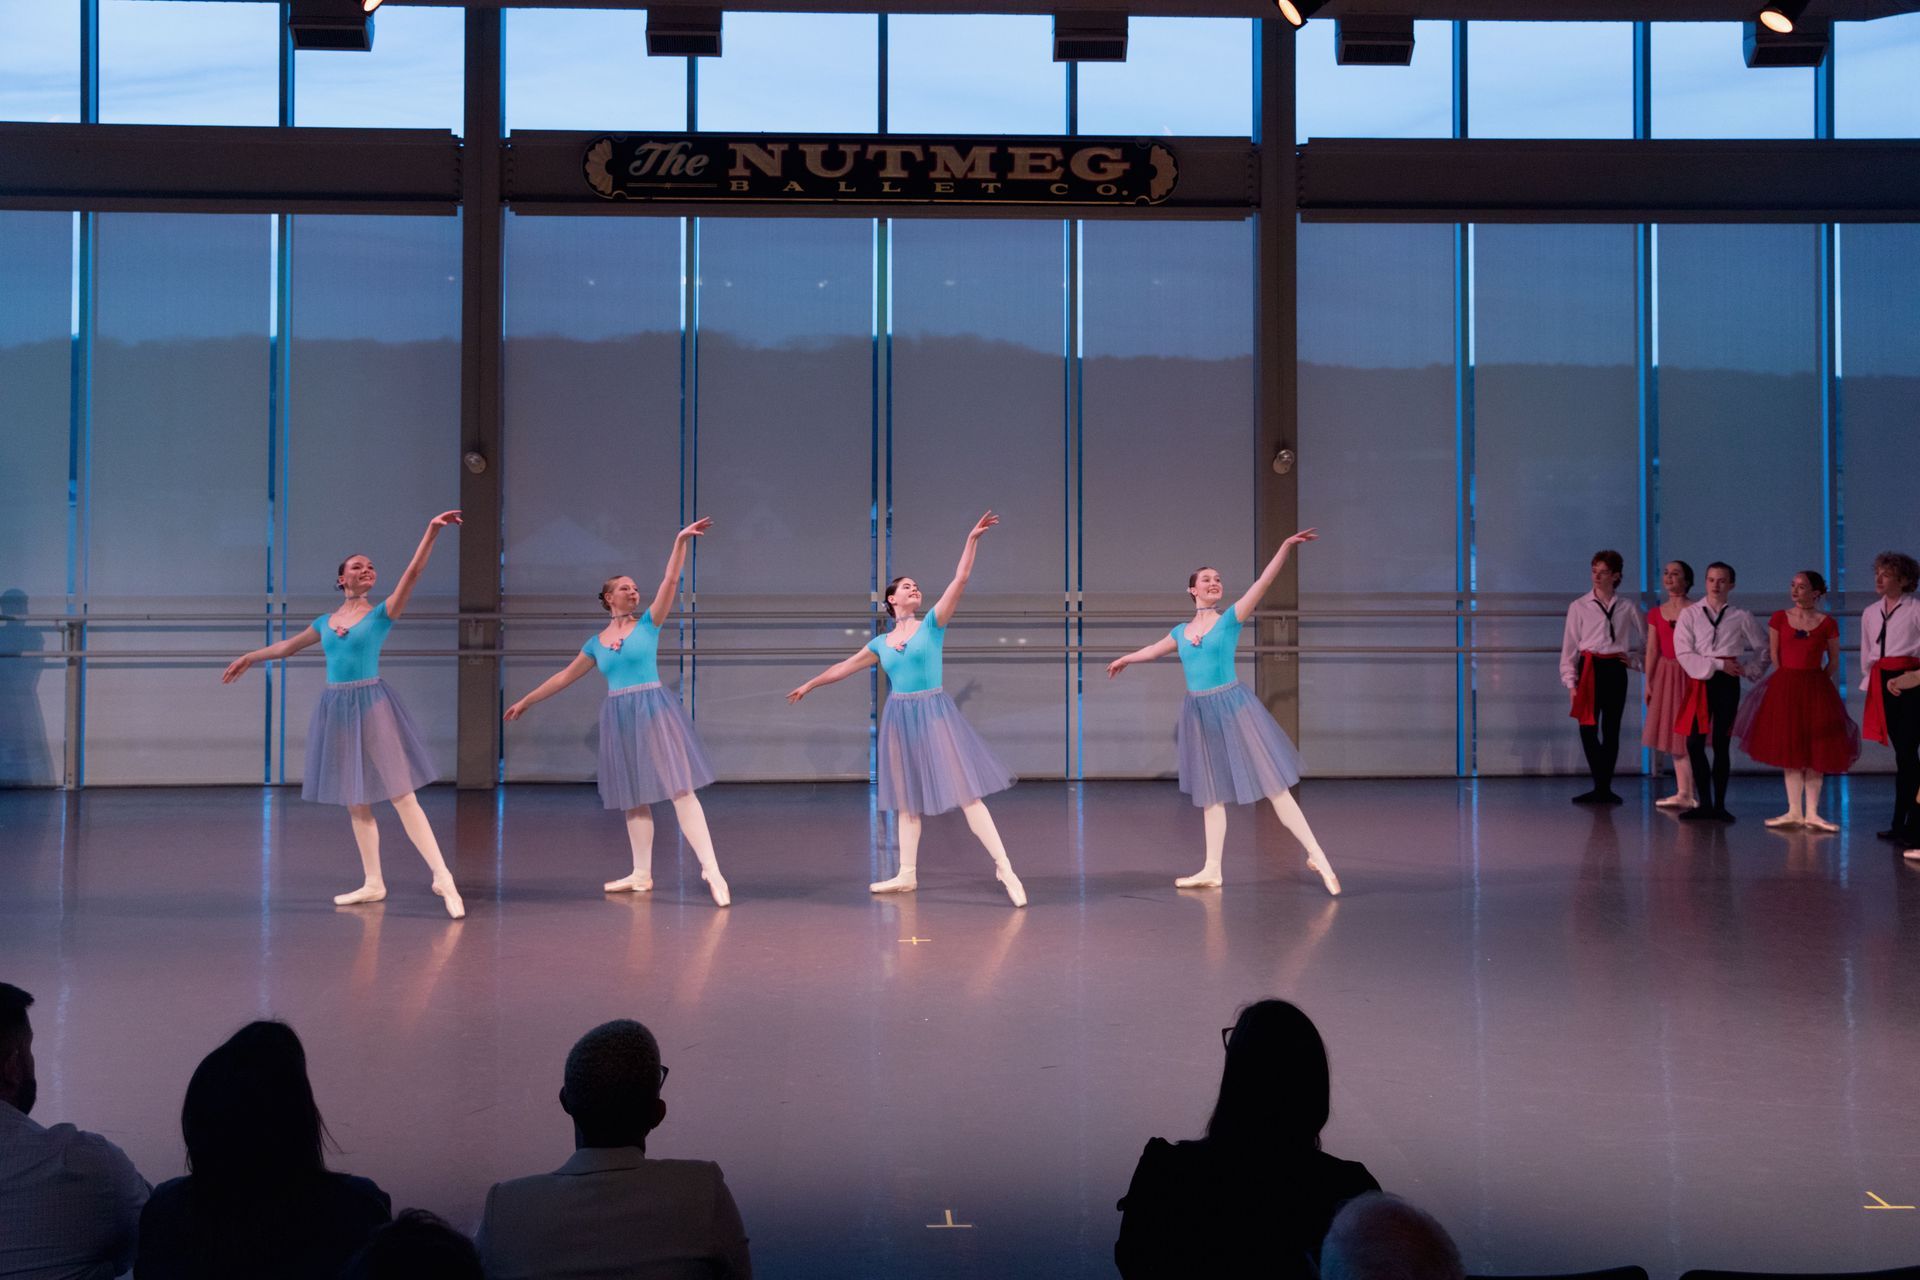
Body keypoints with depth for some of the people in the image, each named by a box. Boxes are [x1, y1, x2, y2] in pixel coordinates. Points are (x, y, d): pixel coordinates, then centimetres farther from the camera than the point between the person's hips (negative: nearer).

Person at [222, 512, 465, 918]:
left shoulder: (381, 613, 0)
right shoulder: (326, 621, 13)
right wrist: (250, 657, 40)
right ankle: (373, 883, 16)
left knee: (402, 796, -11)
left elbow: (413, 573, -12)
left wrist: (431, 532, -22)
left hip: (371, 706, -5)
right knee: (355, 801, 8)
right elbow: (289, 645, 29)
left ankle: (443, 878, -11)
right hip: (336, 709, 5)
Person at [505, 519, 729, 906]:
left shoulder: (648, 623, 3)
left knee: (679, 787, -11)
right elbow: (564, 676, 21)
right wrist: (525, 701, 23)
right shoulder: (597, 641, 12)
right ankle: (641, 875, 15)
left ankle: (711, 870, -16)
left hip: (654, 710, -4)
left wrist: (680, 541, -19)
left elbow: (670, 581, -8)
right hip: (619, 717, 4)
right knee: (633, 796, 8)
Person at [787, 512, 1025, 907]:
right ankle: (907, 875, 17)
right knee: (908, 798, 11)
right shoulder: (880, 643, 11)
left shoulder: (931, 623, -1)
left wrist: (972, 540, -15)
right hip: (900, 718, 5)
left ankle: (1004, 868, -8)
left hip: (934, 713, -5)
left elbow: (960, 580, -9)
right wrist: (809, 685, 30)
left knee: (964, 790, -9)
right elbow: (845, 666, 23)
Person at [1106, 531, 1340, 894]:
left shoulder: (1230, 619, -2)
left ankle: (1317, 856, -2)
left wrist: (1286, 546, -23)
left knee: (1272, 784, -6)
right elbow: (1154, 649, 31)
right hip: (1199, 712, 5)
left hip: (1233, 707, -5)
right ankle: (1212, 870, 20)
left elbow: (1263, 582, -13)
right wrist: (1124, 659, 47)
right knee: (1210, 792, 12)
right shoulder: (1182, 631, 11)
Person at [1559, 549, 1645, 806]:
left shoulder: (1628, 608, 5)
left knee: (1611, 730, 4)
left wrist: (1634, 659, -3)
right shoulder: (1579, 607, 3)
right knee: (1588, 729, -5)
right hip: (1588, 670, 0)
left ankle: (1603, 788, 12)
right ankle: (1601, 787, 3)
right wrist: (1571, 682, -4)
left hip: (1615, 670, 1)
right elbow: (1569, 647, 1)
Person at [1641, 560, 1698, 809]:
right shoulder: (1655, 613, 9)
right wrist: (1648, 681, 3)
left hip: (1689, 674, -5)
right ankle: (1684, 793, 13)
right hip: (1664, 674, 5)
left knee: (1688, 735, -5)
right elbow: (1652, 650, 8)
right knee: (1673, 735, 7)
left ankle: (1688, 793, -2)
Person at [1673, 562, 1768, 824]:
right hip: (1699, 681, 0)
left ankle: (1719, 805, 9)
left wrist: (1750, 669, 2)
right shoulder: (1690, 614, 3)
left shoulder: (1741, 617, 5)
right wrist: (1718, 665, -11)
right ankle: (1705, 803, 7)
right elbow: (1683, 653, -6)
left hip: (1727, 683, 0)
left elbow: (1762, 650, 15)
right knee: (1694, 743, -4)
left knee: (1722, 744, 4)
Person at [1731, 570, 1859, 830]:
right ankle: (1794, 812, 10)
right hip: (1785, 689, 1)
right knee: (1791, 751, 4)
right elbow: (1774, 656, 7)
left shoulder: (1827, 623, -1)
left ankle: (1811, 813, 8)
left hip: (1816, 690, -1)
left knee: (1816, 751, 2)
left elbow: (1834, 662, 5)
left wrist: (1812, 683, -1)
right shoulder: (1779, 619, 3)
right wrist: (1788, 682, 2)